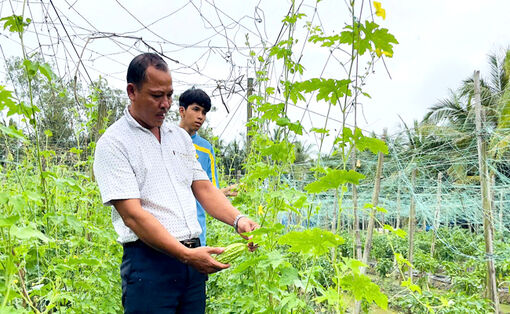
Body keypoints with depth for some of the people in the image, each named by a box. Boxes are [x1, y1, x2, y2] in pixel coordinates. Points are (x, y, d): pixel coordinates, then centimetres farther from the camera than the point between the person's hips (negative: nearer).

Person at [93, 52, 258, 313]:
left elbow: (203, 189, 14)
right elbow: (132, 215, -15)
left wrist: (237, 219, -4)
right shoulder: (113, 144, -7)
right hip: (149, 260, -6)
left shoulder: (180, 136, 13)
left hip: (193, 256, 6)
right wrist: (187, 255, -21)